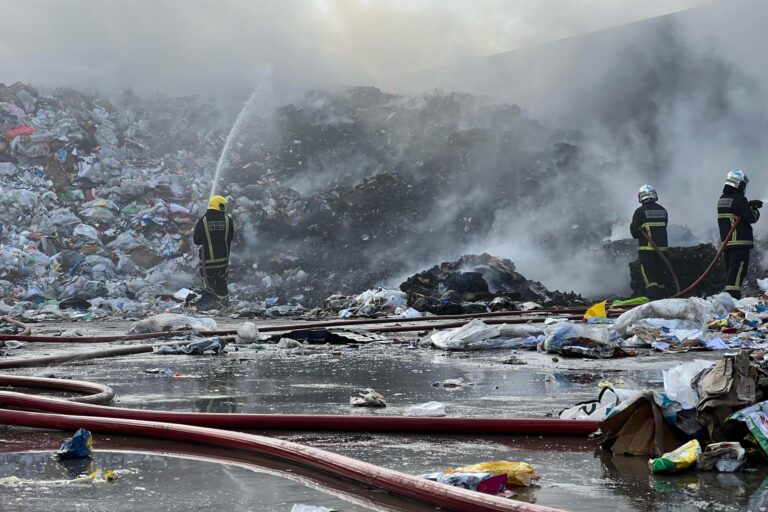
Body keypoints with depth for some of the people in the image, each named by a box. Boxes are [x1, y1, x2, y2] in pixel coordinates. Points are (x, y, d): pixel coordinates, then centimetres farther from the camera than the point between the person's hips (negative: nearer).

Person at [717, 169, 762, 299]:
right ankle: (732, 295, -20)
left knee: (730, 270, 14)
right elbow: (751, 218, -13)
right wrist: (755, 210, 7)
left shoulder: (722, 199, 13)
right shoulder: (739, 199, -13)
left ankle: (729, 294, 16)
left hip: (726, 241, 8)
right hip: (740, 242, -8)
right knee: (738, 269, -11)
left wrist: (750, 205, 20)